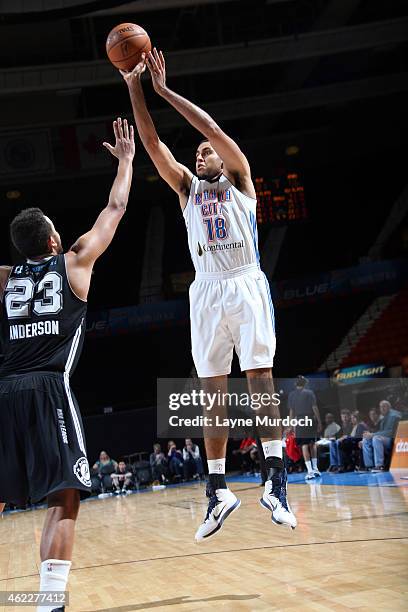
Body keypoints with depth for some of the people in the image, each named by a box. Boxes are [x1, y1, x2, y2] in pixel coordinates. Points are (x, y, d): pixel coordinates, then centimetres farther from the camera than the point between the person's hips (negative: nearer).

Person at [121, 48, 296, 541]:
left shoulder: (239, 179, 13)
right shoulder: (187, 187, 21)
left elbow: (212, 128, -1)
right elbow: (151, 141, 12)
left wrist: (165, 89, 1)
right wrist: (134, 86, 5)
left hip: (246, 284, -3)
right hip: (206, 291, 4)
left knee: (260, 376, -10)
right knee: (213, 389, 0)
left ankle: (276, 477, -10)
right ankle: (217, 488, 3)